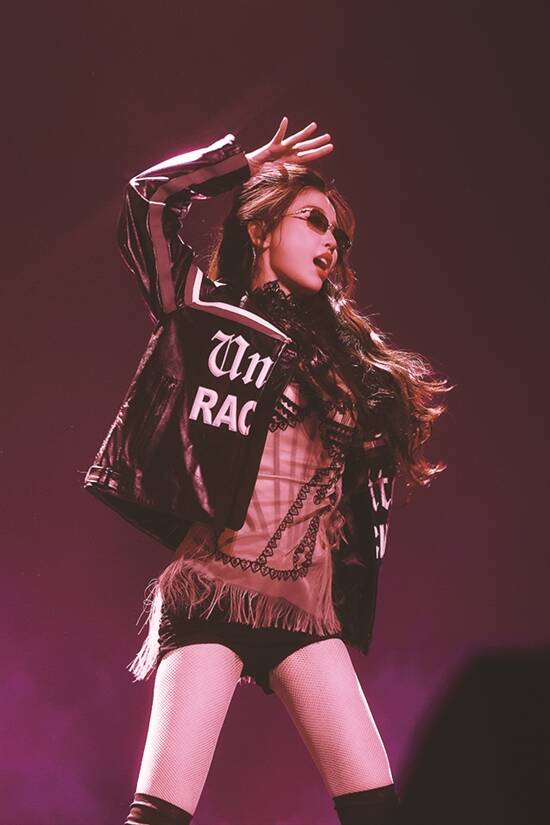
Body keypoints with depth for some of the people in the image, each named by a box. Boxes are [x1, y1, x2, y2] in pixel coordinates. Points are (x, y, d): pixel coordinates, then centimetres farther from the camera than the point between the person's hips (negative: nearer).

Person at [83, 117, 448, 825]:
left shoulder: (346, 352, 19)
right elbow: (149, 197, 4)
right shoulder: (207, 311, 9)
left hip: (308, 607, 4)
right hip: (213, 592, -4)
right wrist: (249, 165, 14)